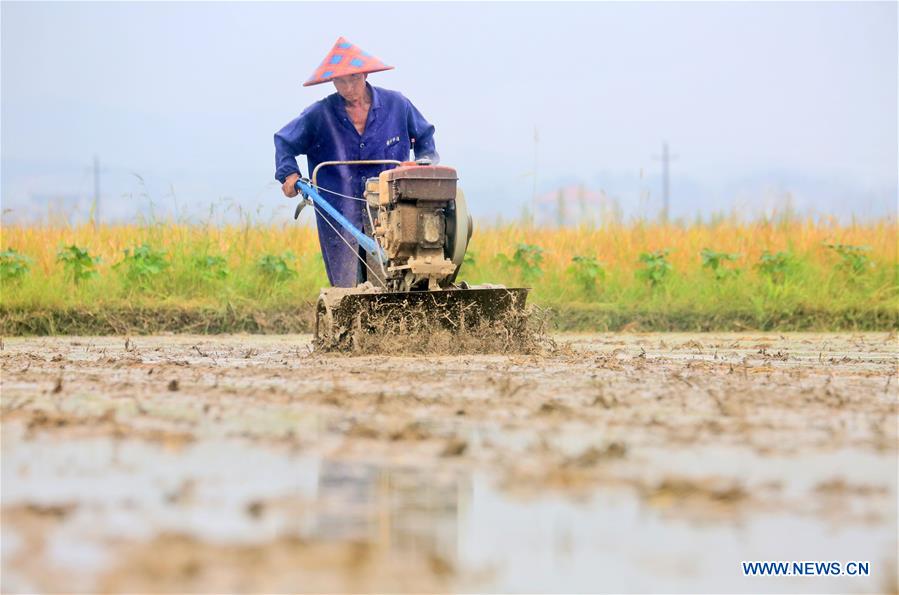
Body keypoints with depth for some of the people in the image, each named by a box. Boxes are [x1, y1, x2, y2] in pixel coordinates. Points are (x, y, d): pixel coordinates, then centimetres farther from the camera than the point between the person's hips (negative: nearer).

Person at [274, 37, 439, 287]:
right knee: (348, 289, -4)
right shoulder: (319, 115, 0)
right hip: (340, 216, -1)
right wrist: (288, 173, -5)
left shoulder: (396, 105, 3)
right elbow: (284, 142, 11)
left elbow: (424, 135, 21)